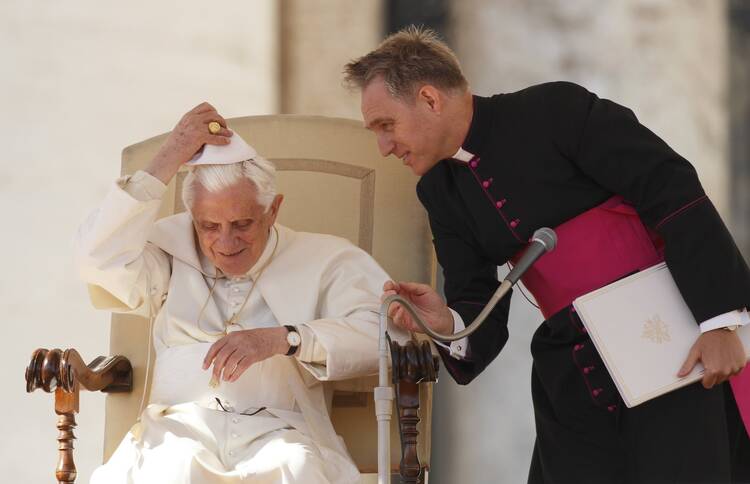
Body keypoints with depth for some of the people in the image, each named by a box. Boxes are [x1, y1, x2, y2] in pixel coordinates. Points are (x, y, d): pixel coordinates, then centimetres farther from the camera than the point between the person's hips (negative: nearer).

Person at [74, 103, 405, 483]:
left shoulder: (325, 260, 13)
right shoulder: (172, 252, 18)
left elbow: (379, 332, 0)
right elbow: (99, 258, 1)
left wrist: (283, 339, -13)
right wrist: (167, 160, 1)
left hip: (280, 429, -1)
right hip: (181, 426, 1)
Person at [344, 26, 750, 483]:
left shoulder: (556, 111, -11)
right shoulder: (440, 190, 9)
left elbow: (674, 195, -14)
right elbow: (481, 306, 10)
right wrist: (449, 322, -15)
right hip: (574, 381, 6)